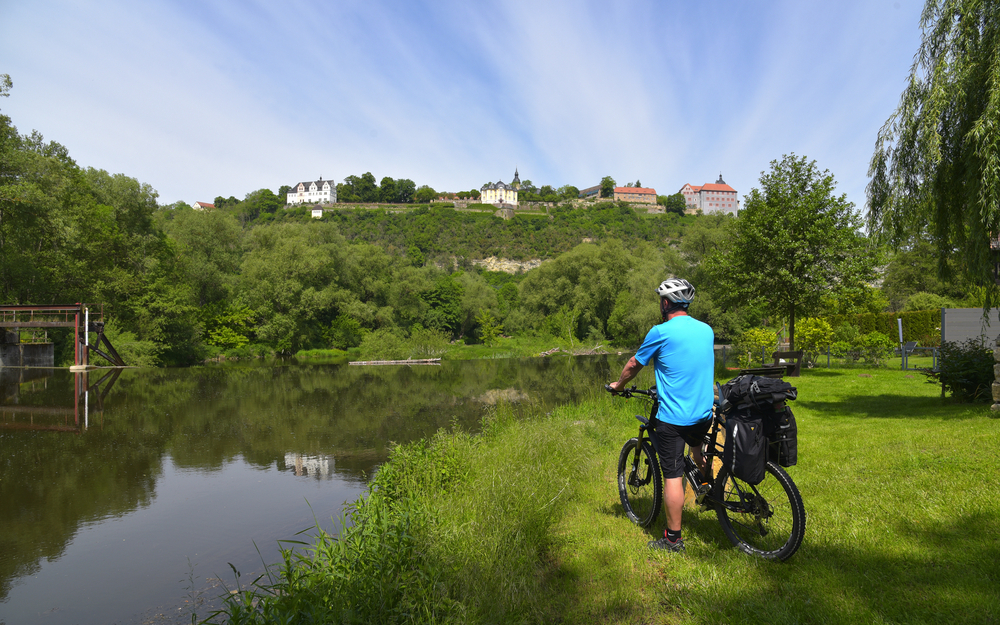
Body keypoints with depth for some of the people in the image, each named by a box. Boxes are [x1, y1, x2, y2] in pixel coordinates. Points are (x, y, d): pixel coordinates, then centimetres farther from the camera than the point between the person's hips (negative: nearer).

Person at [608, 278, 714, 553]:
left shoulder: (661, 332, -12)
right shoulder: (706, 330, 7)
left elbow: (634, 364, 0)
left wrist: (618, 384, 20)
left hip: (672, 418, -6)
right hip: (704, 414, 7)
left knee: (672, 476, 1)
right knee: (697, 447, 36)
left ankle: (673, 538, 8)